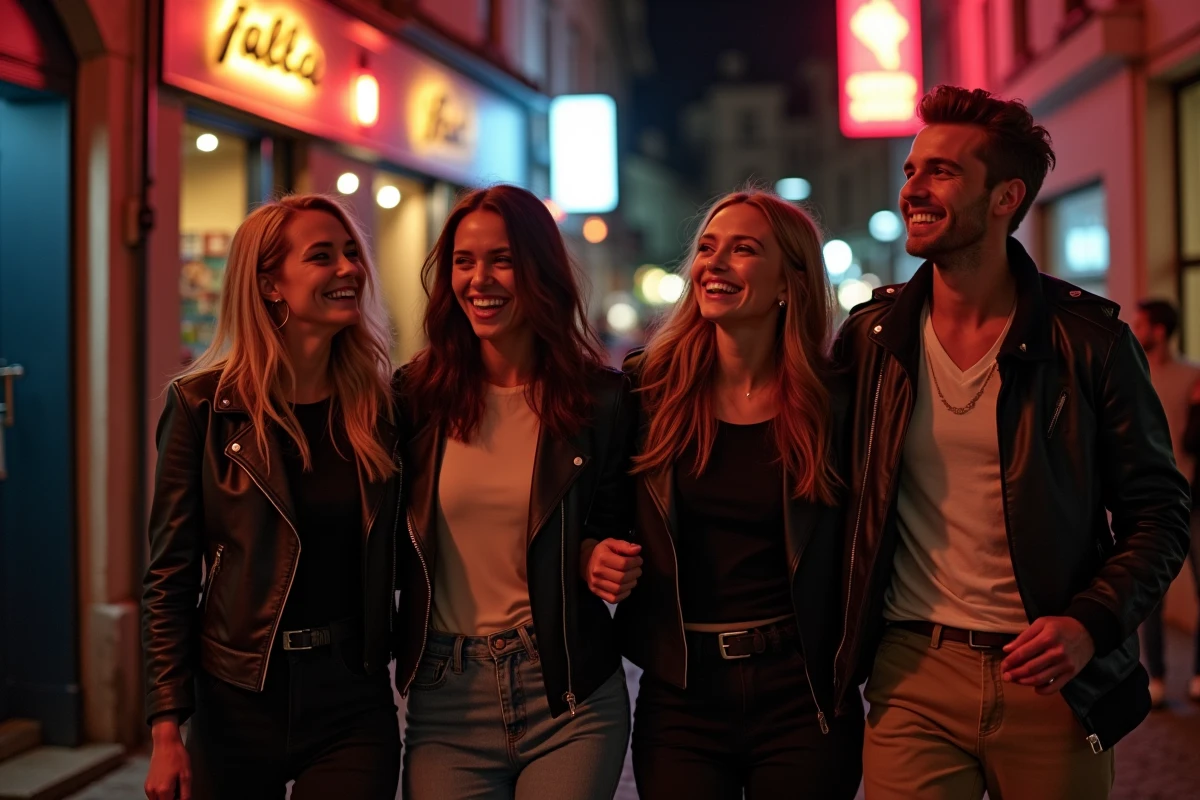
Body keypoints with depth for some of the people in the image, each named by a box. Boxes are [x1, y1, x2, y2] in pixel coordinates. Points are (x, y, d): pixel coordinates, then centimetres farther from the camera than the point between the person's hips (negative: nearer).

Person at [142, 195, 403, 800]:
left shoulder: (382, 404, 1)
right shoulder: (203, 406, -6)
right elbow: (169, 578, -5)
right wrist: (167, 731, -8)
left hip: (354, 708, 2)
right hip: (235, 704, -1)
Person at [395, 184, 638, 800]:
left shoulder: (601, 399, -3)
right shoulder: (419, 395, 0)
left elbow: (612, 533, 7)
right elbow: (392, 543, 6)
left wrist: (602, 562, -14)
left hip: (570, 702, -1)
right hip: (445, 702, 1)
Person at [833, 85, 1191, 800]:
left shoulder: (1090, 338, -5)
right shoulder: (870, 338, 1)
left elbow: (1159, 511, -1)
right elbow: (843, 495, 13)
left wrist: (1091, 623, -15)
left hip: (1054, 680, -1)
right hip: (913, 673, 1)